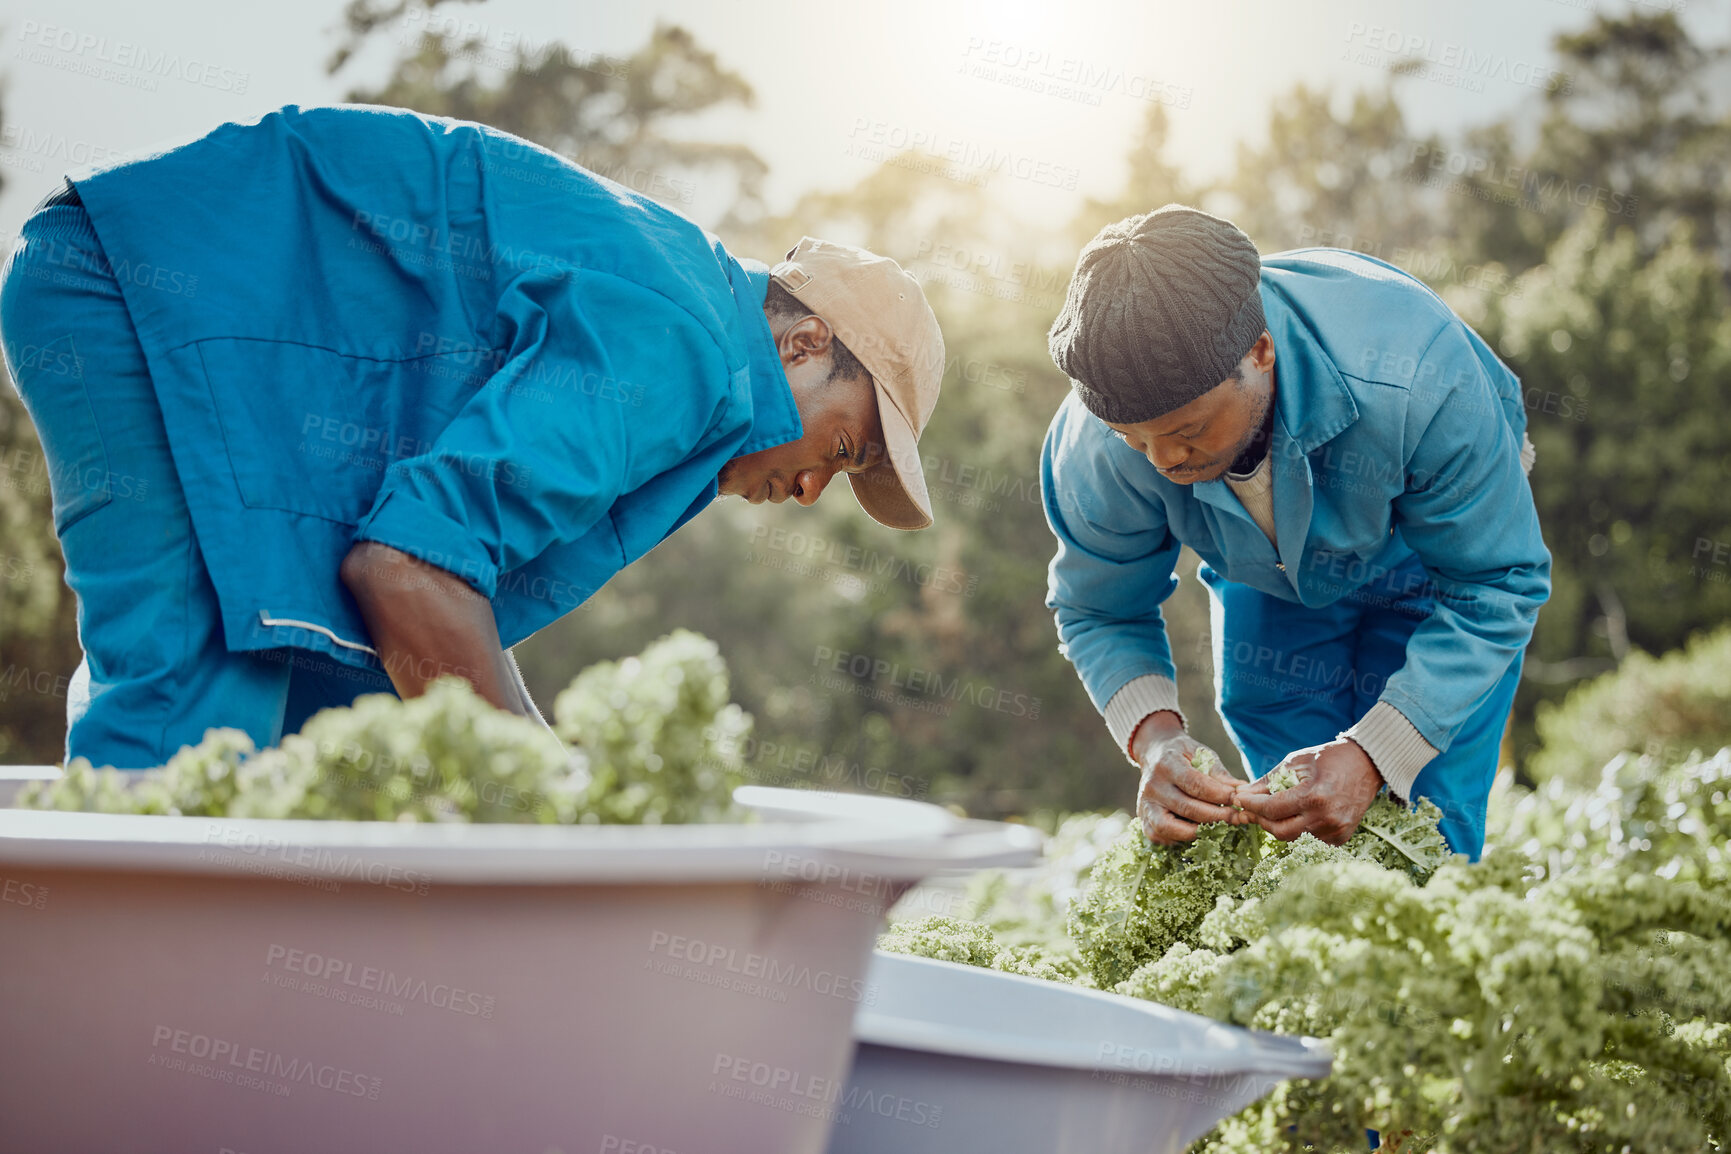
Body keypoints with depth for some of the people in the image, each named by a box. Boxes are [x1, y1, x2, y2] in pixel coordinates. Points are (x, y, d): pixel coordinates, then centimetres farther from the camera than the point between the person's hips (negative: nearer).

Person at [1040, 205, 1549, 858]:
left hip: (1433, 562, -2)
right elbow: (1099, 612, -12)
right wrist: (1153, 736, -33)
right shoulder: (1092, 449, -32)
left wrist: (1372, 756, -41)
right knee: (1289, 835, -3)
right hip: (1268, 583, 2)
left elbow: (1495, 586, -29)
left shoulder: (1414, 376, -42)